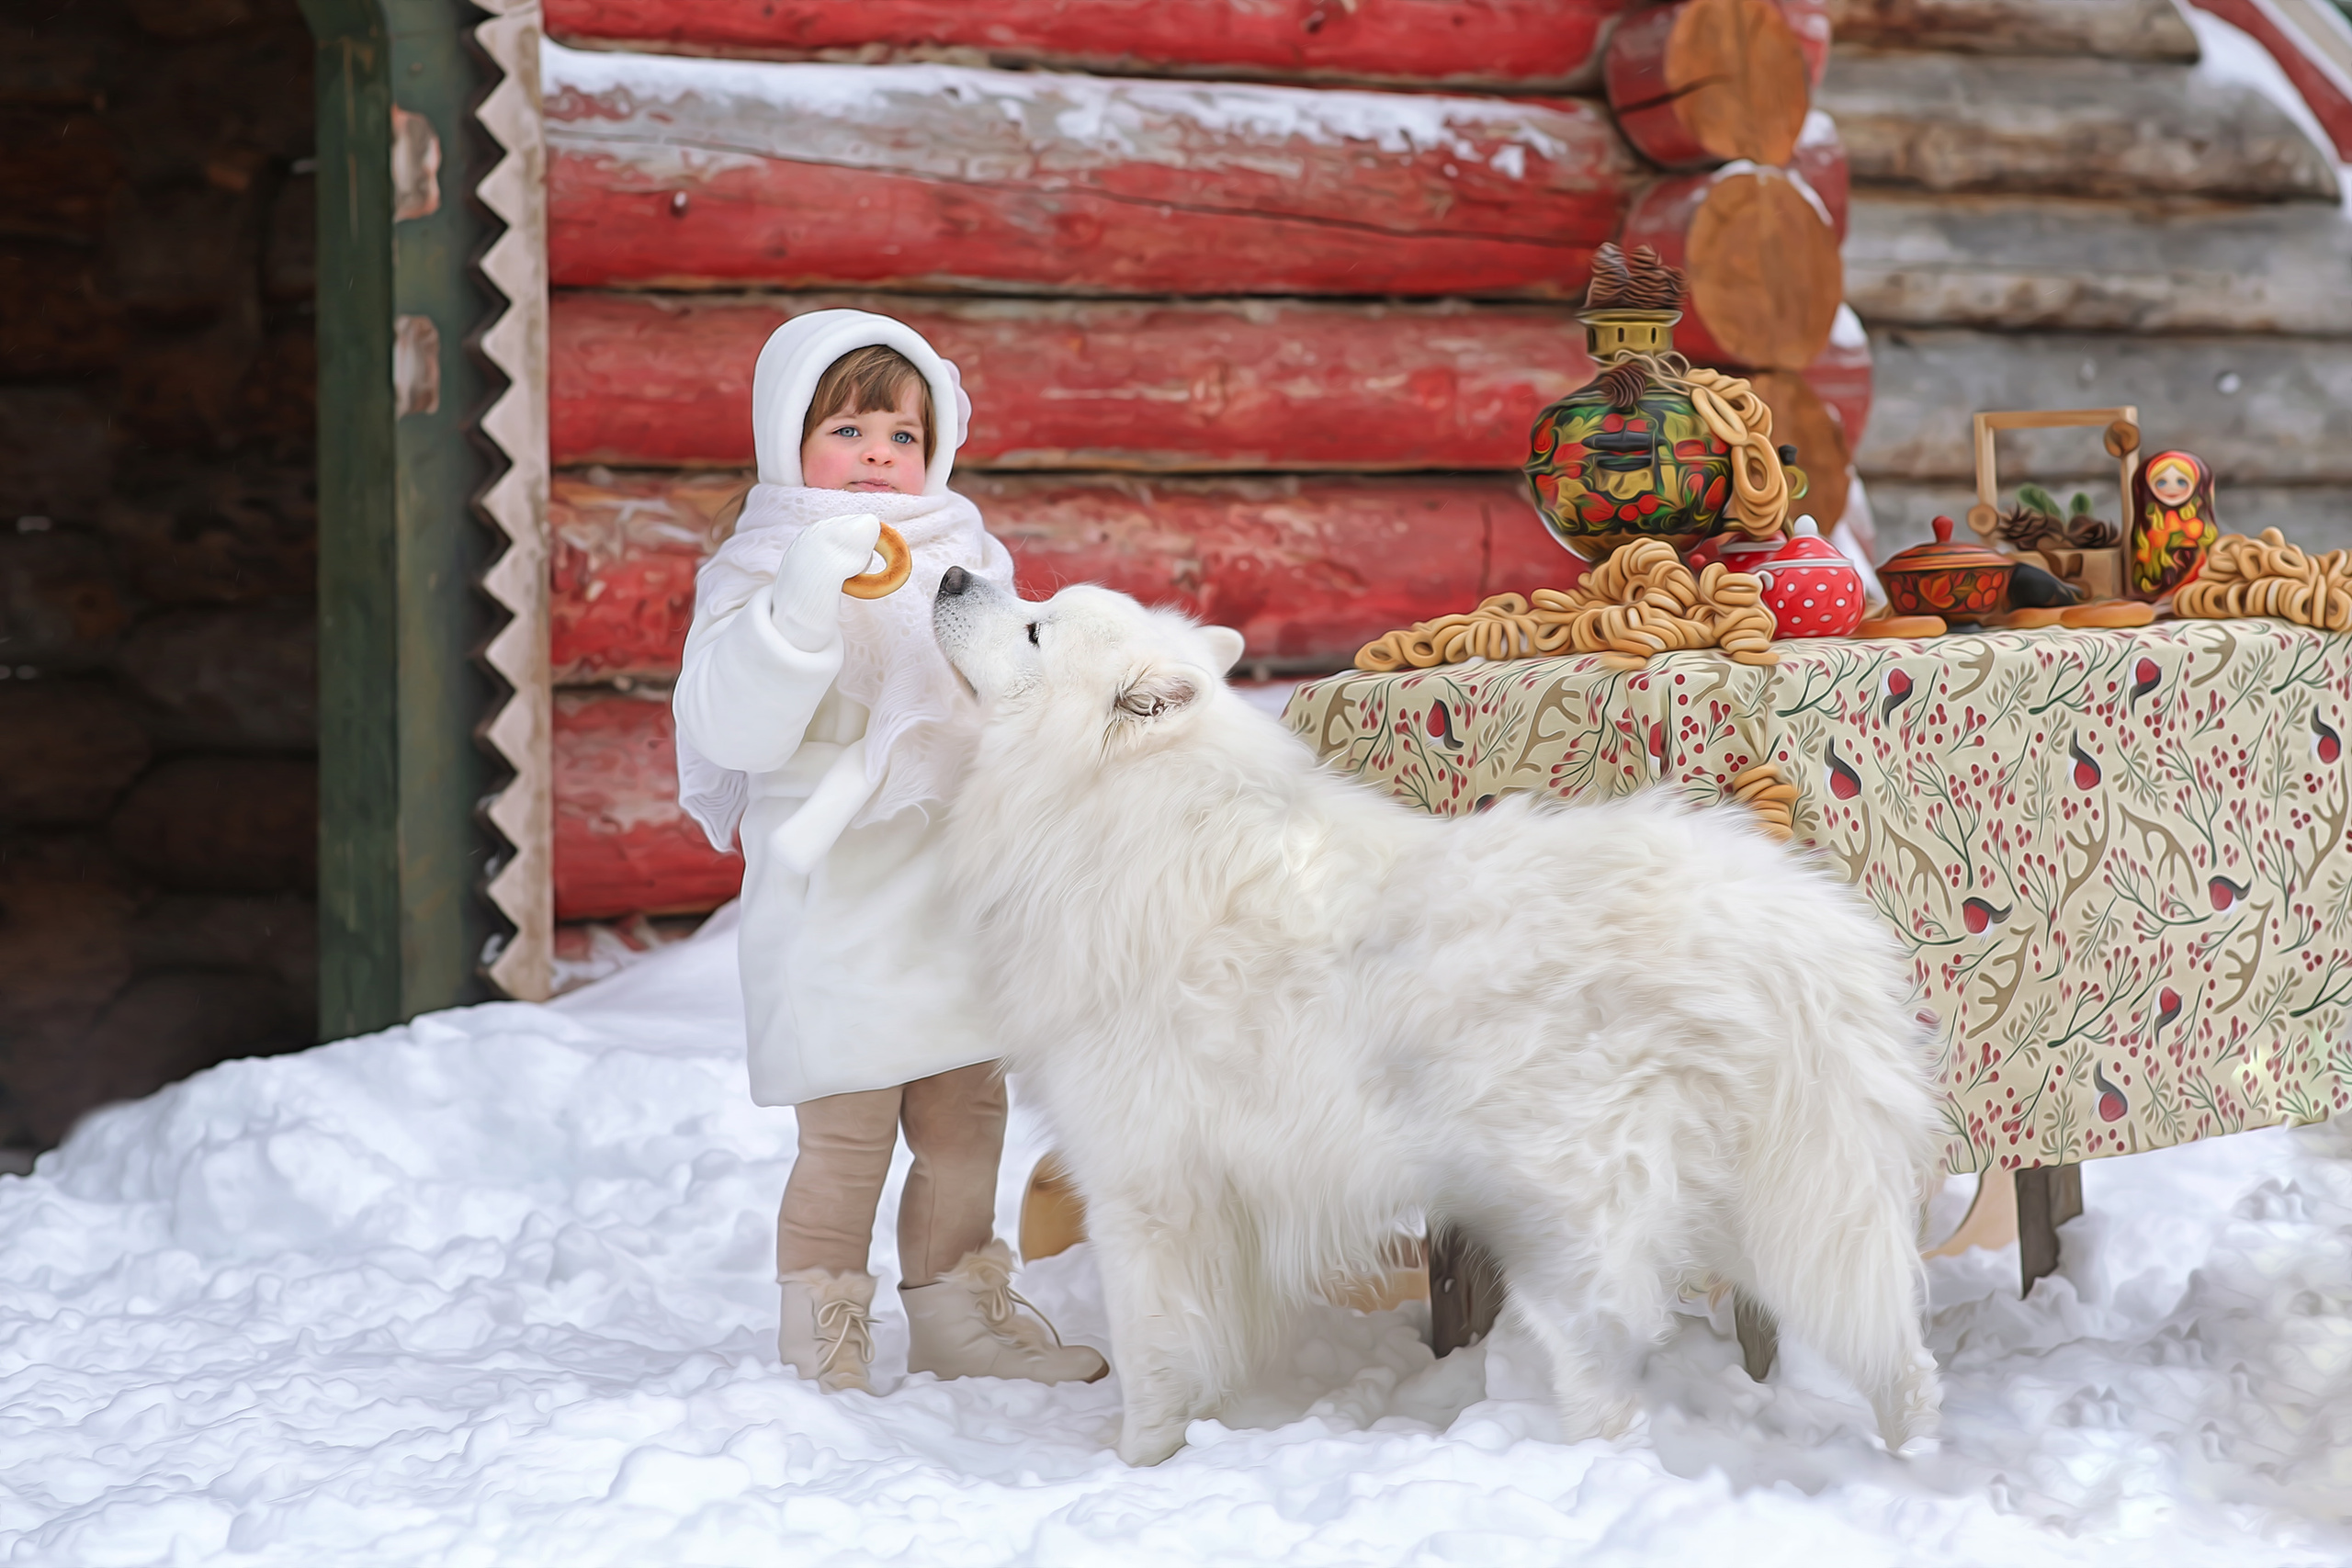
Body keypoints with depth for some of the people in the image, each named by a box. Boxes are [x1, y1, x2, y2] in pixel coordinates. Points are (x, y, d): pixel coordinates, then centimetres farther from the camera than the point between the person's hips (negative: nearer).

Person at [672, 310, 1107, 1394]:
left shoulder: (964, 559, 13)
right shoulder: (763, 573, -6)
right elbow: (734, 726, -20)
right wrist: (802, 601, -30)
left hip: (961, 897, 6)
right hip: (842, 909, -6)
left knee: (967, 1124, 14)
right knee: (845, 1141, -5)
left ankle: (964, 1321, 29)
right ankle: (824, 1350, 8)